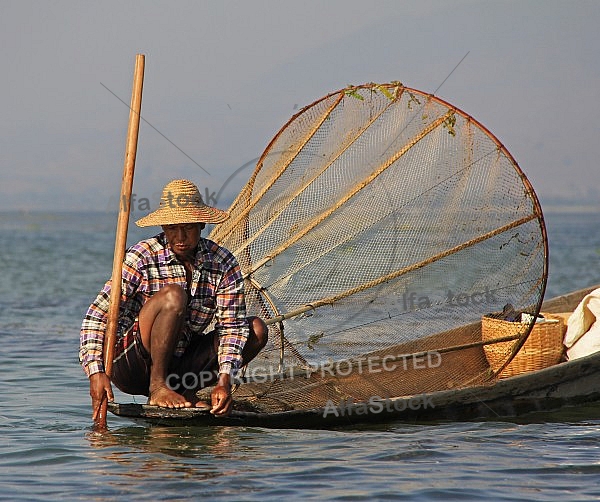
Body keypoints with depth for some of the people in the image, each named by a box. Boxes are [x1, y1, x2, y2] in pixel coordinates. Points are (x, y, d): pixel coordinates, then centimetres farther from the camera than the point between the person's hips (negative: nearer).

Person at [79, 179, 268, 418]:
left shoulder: (223, 264, -3)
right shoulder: (142, 258, -13)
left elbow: (232, 326, -8)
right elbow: (97, 316, -15)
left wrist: (224, 380, -24)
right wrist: (96, 372, -28)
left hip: (179, 365, 5)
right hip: (130, 367, -5)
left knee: (256, 329, -7)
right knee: (173, 296, -29)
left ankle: (186, 389, -5)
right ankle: (157, 389, -20)